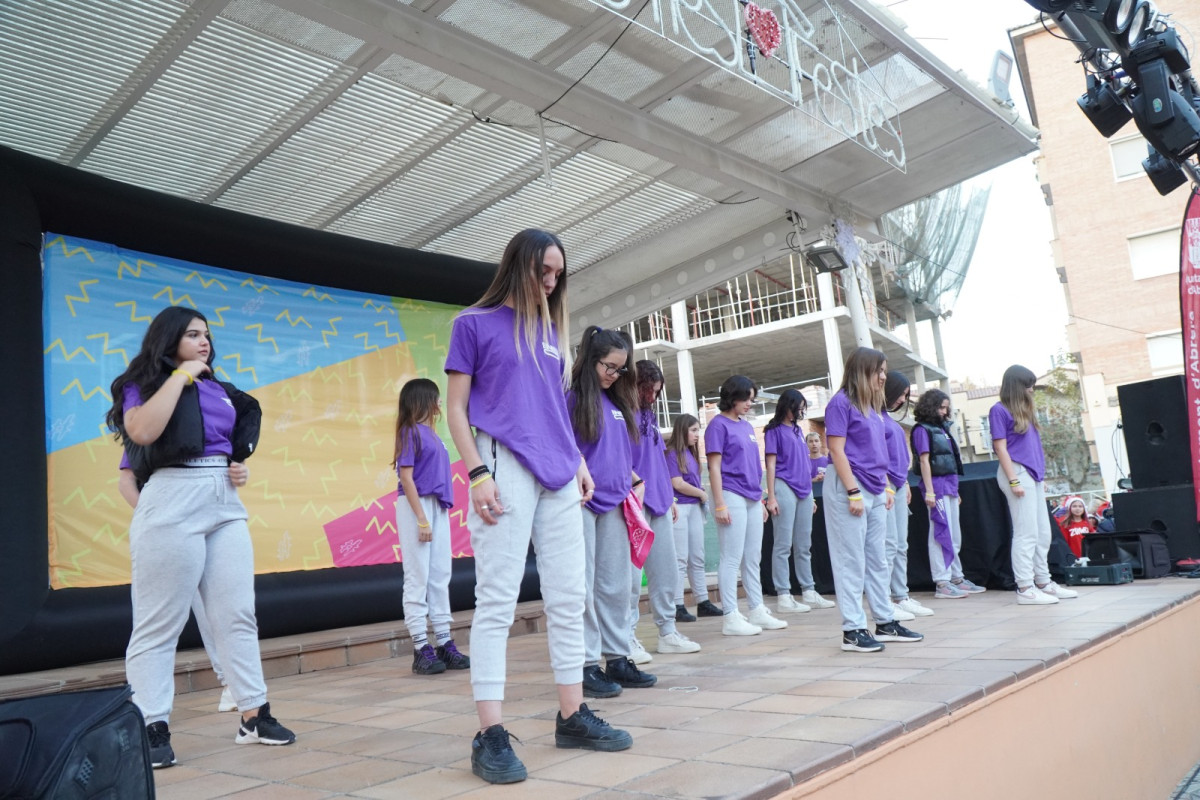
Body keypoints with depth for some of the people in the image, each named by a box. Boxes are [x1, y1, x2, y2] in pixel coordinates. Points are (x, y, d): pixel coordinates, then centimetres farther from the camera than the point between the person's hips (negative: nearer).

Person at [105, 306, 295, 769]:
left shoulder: (219, 390, 19)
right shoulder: (142, 384, 3)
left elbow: (238, 438, 32)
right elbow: (142, 431, -17)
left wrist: (242, 466, 11)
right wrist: (180, 375, -8)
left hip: (226, 505, 6)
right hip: (172, 504, -6)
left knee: (237, 616, 7)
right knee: (159, 624, -2)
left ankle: (254, 716, 13)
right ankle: (151, 730, 5)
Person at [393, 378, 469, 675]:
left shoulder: (432, 434, 15)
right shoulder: (411, 431, -7)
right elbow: (406, 477, -13)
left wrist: (436, 514, 7)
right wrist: (421, 519, -17)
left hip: (438, 507, 8)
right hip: (416, 506, -8)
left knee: (440, 577, 9)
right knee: (418, 577, -3)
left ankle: (444, 644, 15)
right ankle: (421, 649, 2)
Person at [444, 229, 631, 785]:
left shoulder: (548, 330, 19)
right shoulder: (474, 323, 3)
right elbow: (456, 409, -1)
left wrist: (579, 461, 13)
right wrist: (477, 473, -12)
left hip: (558, 474, 6)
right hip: (506, 467, -6)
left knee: (569, 598, 7)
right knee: (497, 599, -7)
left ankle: (572, 717, 17)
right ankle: (491, 735, -4)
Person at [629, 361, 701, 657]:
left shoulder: (650, 416, 20)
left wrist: (670, 497, 21)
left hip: (659, 502, 8)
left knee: (666, 570, 9)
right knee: (632, 572, -7)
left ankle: (667, 631, 18)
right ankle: (628, 637, 0)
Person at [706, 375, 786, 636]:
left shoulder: (747, 426, 16)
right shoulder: (719, 425, -5)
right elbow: (714, 466, -10)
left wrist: (761, 500, 18)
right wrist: (719, 504, -16)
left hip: (752, 498, 8)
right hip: (731, 496, -8)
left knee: (753, 558, 11)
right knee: (732, 558, -5)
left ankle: (757, 611, 19)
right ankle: (731, 618, -1)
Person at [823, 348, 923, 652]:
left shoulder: (872, 406, 15)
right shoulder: (841, 403, -9)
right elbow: (837, 451, -15)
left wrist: (886, 488, 14)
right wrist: (853, 493, -18)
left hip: (875, 492, 8)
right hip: (849, 488, -8)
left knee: (877, 560, 13)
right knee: (852, 561, -4)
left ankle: (885, 623, 22)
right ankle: (852, 630, 2)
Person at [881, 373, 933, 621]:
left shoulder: (889, 418, 19)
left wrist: (905, 483, 19)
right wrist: (887, 487, -19)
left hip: (898, 485, 9)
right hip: (885, 485, -9)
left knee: (901, 545, 10)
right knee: (889, 545, -11)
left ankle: (902, 598, 16)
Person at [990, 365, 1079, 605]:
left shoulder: (1025, 410, 18)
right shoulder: (999, 410, -6)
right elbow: (1000, 447, -11)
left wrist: (1039, 477, 17)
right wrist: (1014, 481, -16)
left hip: (1032, 475, 9)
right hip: (1017, 472, -9)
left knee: (1043, 533, 11)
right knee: (1026, 533, -9)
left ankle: (1043, 582, 19)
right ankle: (1025, 589, -7)